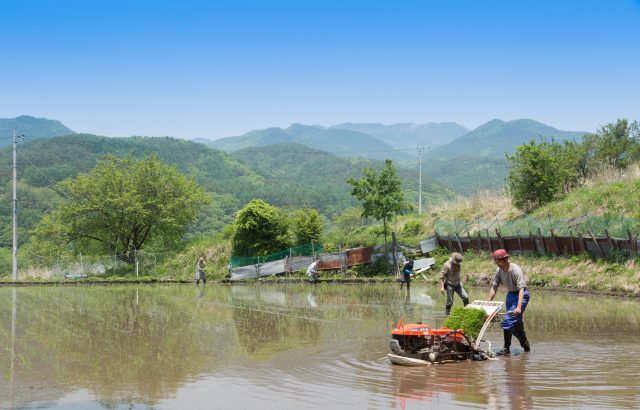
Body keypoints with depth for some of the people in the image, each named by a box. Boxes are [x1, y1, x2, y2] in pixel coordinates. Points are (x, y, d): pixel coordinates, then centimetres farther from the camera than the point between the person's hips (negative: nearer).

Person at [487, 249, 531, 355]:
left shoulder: (515, 270, -25)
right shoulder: (499, 270, -5)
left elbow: (521, 289, -31)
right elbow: (494, 287, 4)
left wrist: (519, 307, -40)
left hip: (521, 296, -8)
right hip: (510, 294, 8)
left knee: (507, 322, -17)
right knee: (516, 323, 14)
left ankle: (506, 348, -9)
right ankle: (526, 347, 30)